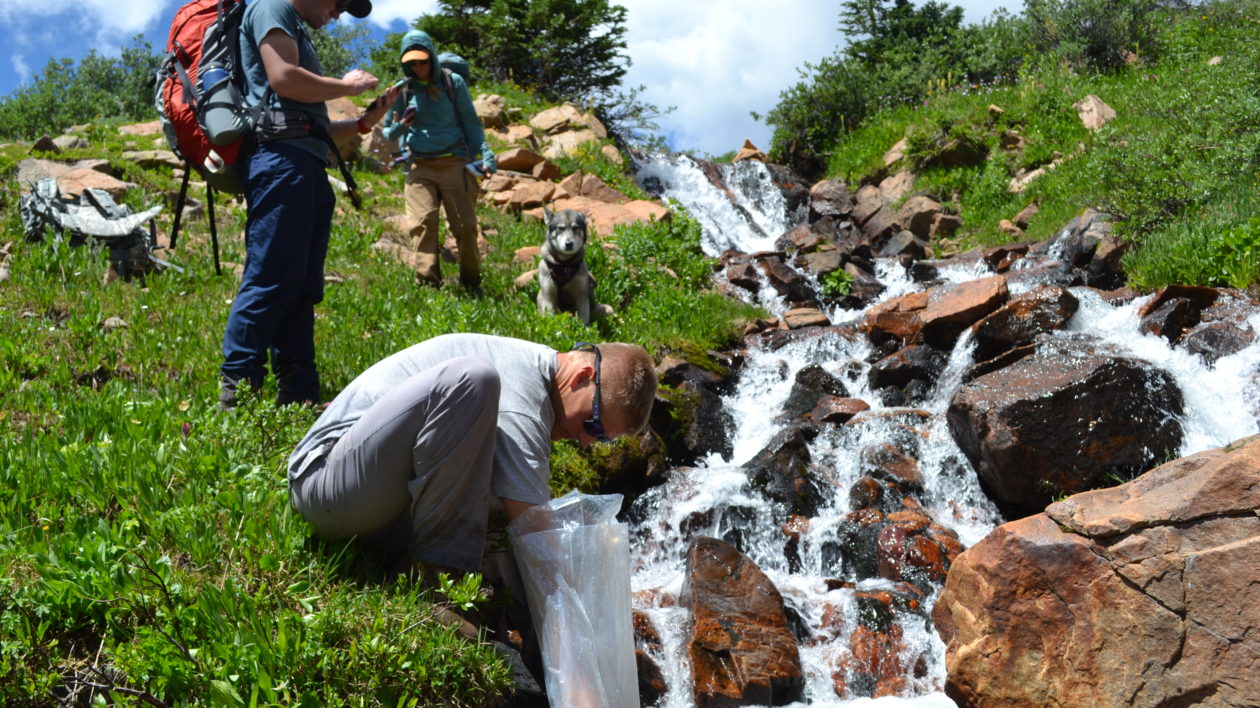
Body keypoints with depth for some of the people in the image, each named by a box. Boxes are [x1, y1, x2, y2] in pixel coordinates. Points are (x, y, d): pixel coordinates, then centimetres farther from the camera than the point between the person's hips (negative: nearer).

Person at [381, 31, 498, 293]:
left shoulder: (453, 82, 3)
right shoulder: (402, 90, 6)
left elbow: (470, 122, 9)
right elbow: (388, 132, 13)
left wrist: (485, 154, -2)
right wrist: (398, 128, -11)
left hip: (454, 162, -1)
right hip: (419, 167, 1)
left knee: (465, 224, -2)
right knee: (422, 223, -12)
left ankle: (472, 284, 11)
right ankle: (428, 284, -10)